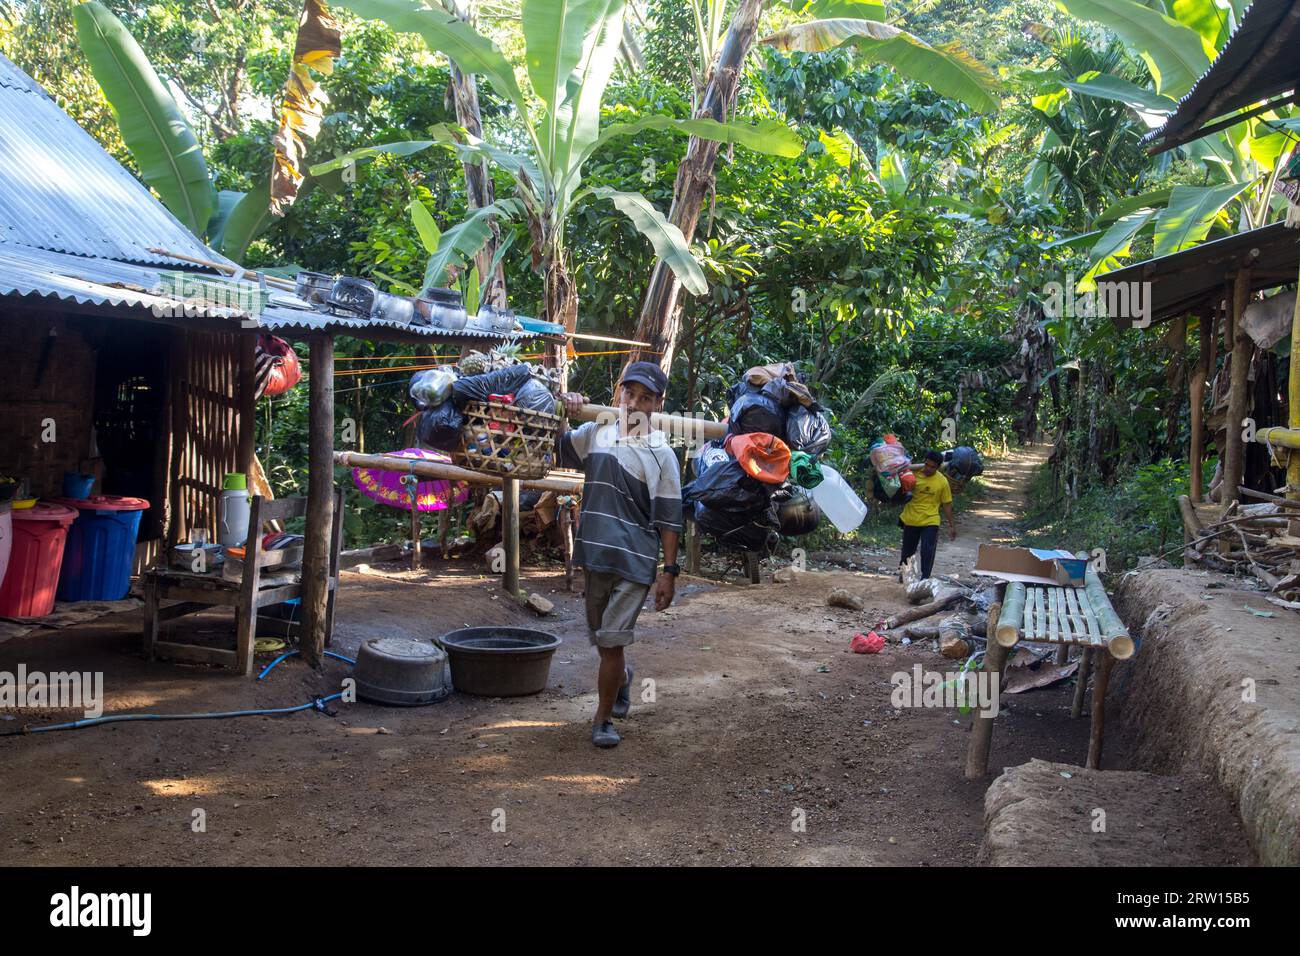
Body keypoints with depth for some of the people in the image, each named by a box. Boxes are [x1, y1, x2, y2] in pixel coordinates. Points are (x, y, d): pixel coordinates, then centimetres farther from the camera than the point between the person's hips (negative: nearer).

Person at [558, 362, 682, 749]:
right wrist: (562, 415, -2)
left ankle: (603, 719, 7)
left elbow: (668, 519, -3)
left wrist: (669, 571, -6)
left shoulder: (662, 454, -2)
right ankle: (622, 677, 51)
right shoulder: (596, 433, 6)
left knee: (612, 641, -8)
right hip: (594, 555, 4)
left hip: (635, 561, -4)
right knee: (601, 638, 19)